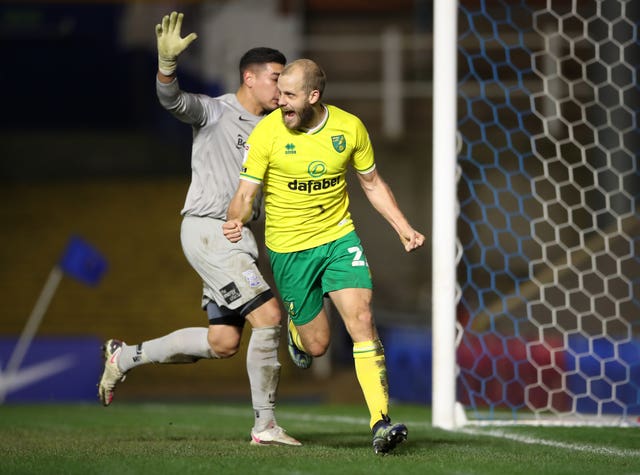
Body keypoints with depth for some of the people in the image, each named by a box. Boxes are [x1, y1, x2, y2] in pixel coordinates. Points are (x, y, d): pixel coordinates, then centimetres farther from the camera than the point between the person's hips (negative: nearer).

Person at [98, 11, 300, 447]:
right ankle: (265, 425, -9)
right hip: (207, 229, -8)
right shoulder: (214, 112, -6)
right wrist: (168, 61, -44)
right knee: (268, 315, -17)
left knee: (223, 342, 5)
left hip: (238, 237, 8)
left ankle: (125, 357, 21)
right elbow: (172, 99, -25)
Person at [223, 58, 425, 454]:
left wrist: (403, 227, 0)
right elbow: (246, 193, -11)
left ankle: (381, 422, -18)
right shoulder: (267, 132, -13)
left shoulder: (350, 128, -5)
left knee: (361, 318, -19)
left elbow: (372, 183, 9)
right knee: (317, 345, 5)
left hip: (339, 236, 1)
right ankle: (296, 328, 45)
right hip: (289, 248, -1)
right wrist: (236, 221, -34)